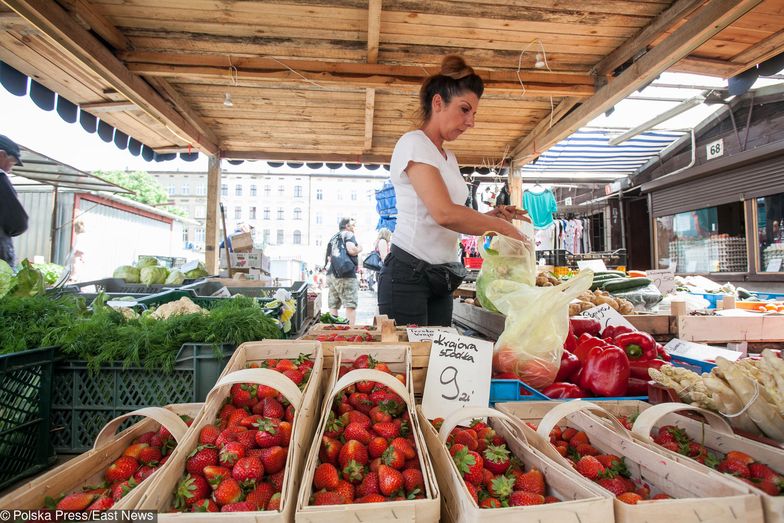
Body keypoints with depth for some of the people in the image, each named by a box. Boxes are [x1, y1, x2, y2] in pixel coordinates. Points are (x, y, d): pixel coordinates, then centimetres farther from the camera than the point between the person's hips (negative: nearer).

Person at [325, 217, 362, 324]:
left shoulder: (333, 238, 22)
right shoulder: (348, 234, -1)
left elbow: (328, 258, 22)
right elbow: (351, 250, -18)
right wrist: (359, 249, 1)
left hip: (331, 274, 8)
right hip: (346, 274, -8)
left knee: (333, 306, 9)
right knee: (351, 305, -7)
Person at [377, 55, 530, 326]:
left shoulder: (449, 158, 19)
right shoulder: (413, 143, -8)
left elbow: (455, 221, 16)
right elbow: (444, 214, -23)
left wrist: (494, 215, 2)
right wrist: (505, 229, -14)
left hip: (440, 279, 8)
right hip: (408, 273, -8)